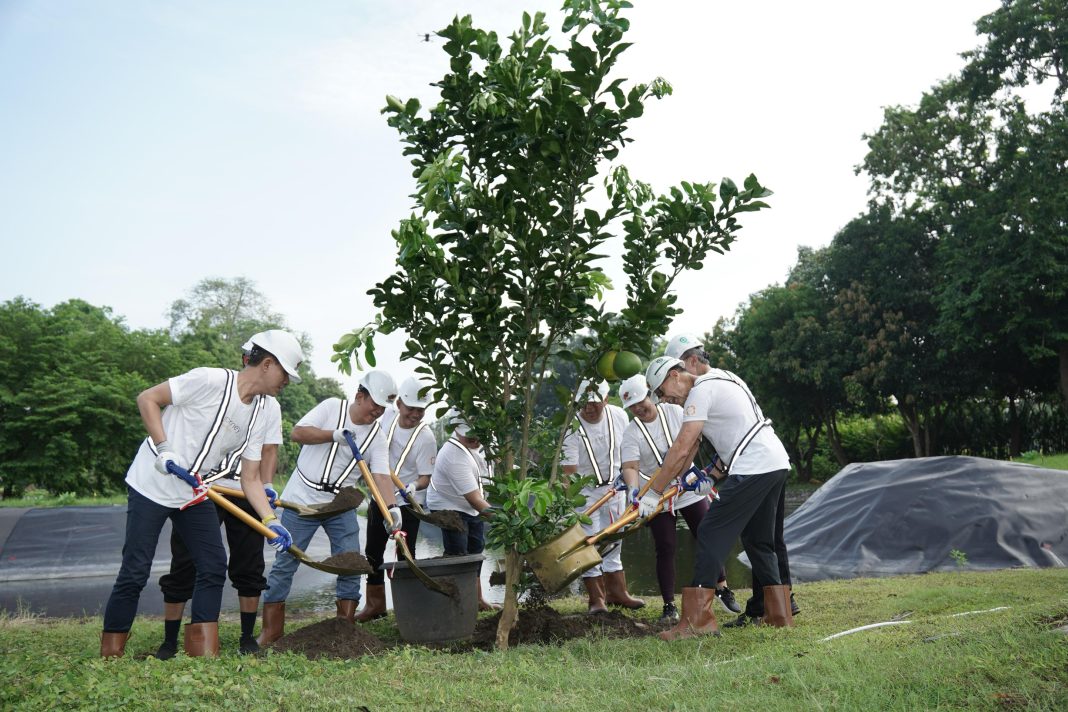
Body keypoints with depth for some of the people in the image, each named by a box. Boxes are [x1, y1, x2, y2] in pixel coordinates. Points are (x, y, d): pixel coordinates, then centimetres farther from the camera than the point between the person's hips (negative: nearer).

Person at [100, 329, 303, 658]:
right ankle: (109, 656, 12)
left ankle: (204, 653, 8)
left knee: (213, 566, 1)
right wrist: (163, 448, -21)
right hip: (151, 485, -7)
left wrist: (271, 521, -7)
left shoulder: (258, 415, 4)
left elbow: (250, 479, 4)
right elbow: (147, 399, -13)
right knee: (135, 573, -3)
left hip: (194, 495, 7)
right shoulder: (210, 380, -17)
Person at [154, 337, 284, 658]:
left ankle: (248, 637, 18)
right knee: (184, 565, 0)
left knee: (249, 567, 6)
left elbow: (269, 451, 9)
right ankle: (170, 641, 11)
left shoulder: (271, 406, 12)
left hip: (245, 493, 4)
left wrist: (267, 485, -7)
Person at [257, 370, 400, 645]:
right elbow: (298, 432, -12)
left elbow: (382, 475, -11)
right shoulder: (332, 407, -6)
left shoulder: (377, 435, -1)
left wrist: (391, 506, -27)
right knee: (285, 564, 1)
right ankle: (270, 633, 11)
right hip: (302, 499, -3)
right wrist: (334, 435, -23)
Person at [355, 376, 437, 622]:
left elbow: (425, 477, -21)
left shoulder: (425, 438, -20)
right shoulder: (387, 417, -7)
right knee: (373, 551, 12)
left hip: (407, 503, -5)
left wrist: (413, 487, -39)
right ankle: (375, 603, 26)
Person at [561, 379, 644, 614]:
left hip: (614, 486, 4)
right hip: (584, 491, -4)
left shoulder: (619, 416, -9)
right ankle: (596, 597, 5)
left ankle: (616, 592, 20)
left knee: (613, 542, 10)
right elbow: (569, 471, -25)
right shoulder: (572, 428, -23)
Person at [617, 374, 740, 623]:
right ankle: (669, 605, 7)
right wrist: (634, 489, -38)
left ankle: (722, 589, 24)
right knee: (665, 550, -2)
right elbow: (630, 466, -20)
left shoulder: (674, 412, -6)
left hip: (688, 488, 2)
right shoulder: (631, 433, -11)